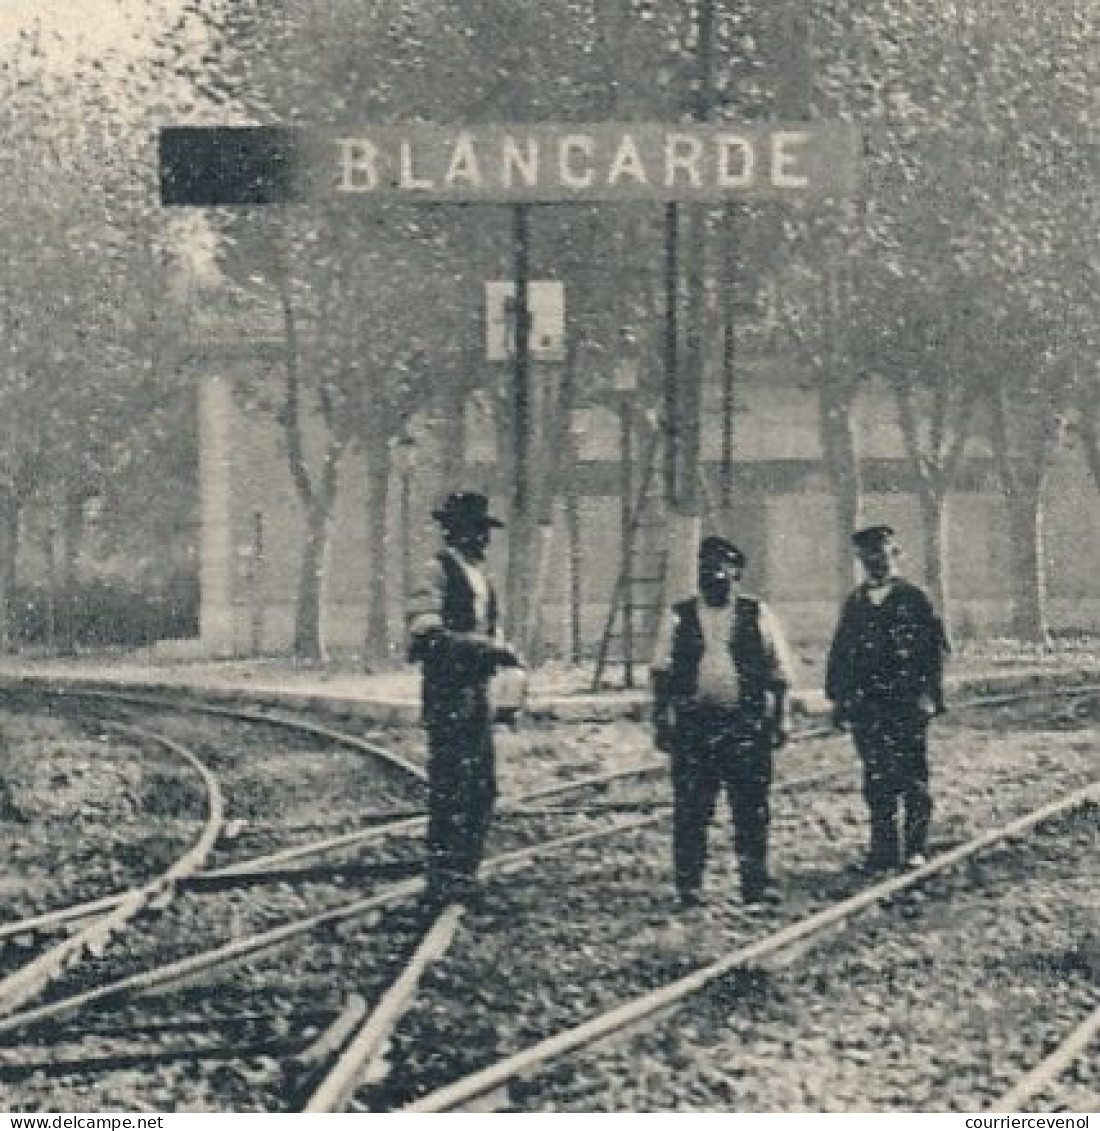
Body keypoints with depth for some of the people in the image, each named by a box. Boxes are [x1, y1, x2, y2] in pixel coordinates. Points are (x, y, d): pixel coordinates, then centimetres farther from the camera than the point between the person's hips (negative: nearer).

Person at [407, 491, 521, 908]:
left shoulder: (480, 576, 17)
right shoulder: (439, 572, -10)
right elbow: (426, 635, -19)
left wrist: (501, 650, 3)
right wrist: (484, 647, -21)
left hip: (477, 688, 9)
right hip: (447, 690, -9)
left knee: (482, 788, 11)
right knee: (449, 789, -8)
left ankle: (463, 874, 20)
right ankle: (441, 882, -4)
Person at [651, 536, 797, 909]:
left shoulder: (757, 615, 6)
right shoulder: (680, 618, 8)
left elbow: (779, 671, 8)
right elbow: (662, 672, 8)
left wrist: (780, 717, 3)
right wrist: (662, 720, 1)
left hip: (747, 724, 0)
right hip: (693, 723, 1)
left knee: (751, 807, 1)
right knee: (691, 808, 0)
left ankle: (755, 882, 9)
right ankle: (688, 884, 8)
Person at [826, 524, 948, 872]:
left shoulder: (913, 599, 0)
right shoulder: (855, 603, 13)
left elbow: (934, 649, -3)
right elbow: (840, 653, 16)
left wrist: (929, 696, -10)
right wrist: (838, 698, 9)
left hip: (906, 703, -4)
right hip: (865, 705, 4)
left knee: (912, 777, -1)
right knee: (877, 779, 4)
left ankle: (915, 847, 7)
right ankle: (884, 848, 9)